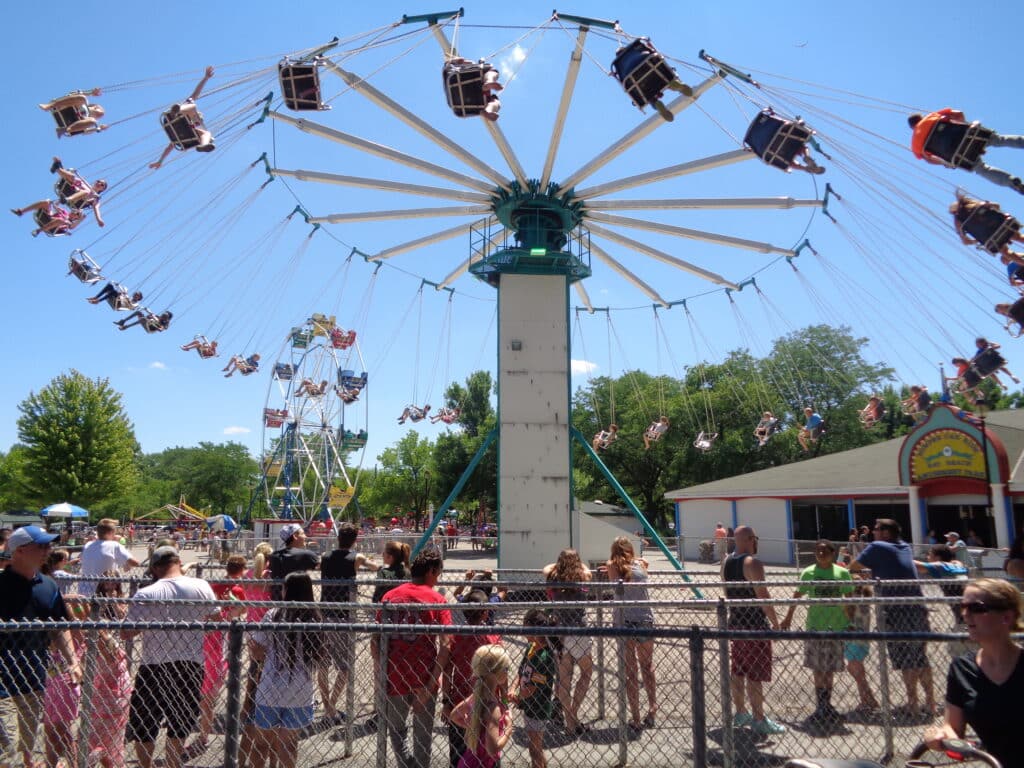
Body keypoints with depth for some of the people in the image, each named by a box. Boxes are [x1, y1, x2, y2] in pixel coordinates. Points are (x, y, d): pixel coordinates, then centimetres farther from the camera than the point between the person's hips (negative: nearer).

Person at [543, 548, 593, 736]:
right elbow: (588, 571, 20)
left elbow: (544, 569, 21)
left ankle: (569, 721, 19)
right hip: (578, 634, -2)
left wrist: (559, 564, 33)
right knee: (587, 673, 19)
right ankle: (572, 713, 15)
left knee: (564, 680, 12)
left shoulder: (553, 579, -2)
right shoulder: (582, 578, -5)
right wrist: (577, 562, 35)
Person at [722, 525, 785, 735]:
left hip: (735, 622, 8)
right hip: (754, 625, -8)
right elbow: (763, 596, -22)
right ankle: (759, 720, 5)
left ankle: (740, 713, 26)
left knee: (737, 670, 15)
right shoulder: (753, 563, -18)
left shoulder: (726, 562, 8)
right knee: (755, 674, -1)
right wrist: (775, 622, -14)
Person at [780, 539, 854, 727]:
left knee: (830, 669, 10)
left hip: (837, 626, 1)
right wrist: (788, 617, 6)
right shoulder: (808, 573, -3)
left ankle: (826, 704, 24)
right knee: (818, 669, 3)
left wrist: (851, 622, 4)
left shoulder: (842, 573, -2)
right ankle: (822, 706, 12)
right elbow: (798, 595, 3)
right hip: (815, 625, -1)